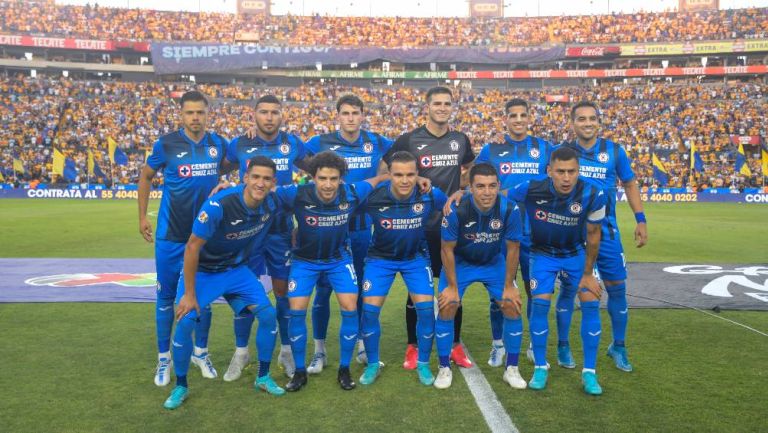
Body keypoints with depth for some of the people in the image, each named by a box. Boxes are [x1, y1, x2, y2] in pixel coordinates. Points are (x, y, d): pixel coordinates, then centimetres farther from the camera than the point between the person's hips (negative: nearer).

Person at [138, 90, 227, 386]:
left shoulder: (218, 143, -2)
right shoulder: (166, 144, -8)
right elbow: (146, 177, 6)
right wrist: (142, 216, 5)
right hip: (171, 235, -2)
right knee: (166, 296, 6)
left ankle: (201, 352, 29)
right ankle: (164, 359, 21)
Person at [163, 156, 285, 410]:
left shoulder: (272, 204, -16)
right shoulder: (219, 205, -33)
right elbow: (192, 248, -25)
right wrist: (189, 294, -20)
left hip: (237, 270, 5)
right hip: (202, 271, -4)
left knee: (268, 315, -5)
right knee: (185, 323, -16)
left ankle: (263, 378, 16)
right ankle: (180, 387, 9)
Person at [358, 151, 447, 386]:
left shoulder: (430, 195, -21)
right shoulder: (373, 196, -25)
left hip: (416, 257, 1)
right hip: (381, 258, -1)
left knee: (426, 309, -6)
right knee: (369, 310, -6)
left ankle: (423, 364, 16)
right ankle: (373, 364, 16)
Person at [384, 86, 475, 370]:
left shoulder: (461, 140, 7)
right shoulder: (409, 140, -5)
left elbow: (469, 169, 24)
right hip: (419, 225, -3)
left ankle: (455, 346, 23)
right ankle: (413, 347, 19)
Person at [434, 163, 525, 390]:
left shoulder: (510, 210, -27)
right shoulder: (456, 210, -31)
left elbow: (512, 249, -12)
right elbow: (447, 249, -17)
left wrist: (509, 286, -8)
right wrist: (452, 286, -13)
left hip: (494, 262, 2)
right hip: (459, 262, -1)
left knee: (512, 307, -7)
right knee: (446, 308, -12)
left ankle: (511, 369, 12)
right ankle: (444, 368, 8)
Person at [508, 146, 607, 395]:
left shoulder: (593, 195, -27)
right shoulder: (531, 190, -29)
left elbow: (593, 236, -11)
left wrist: (588, 273, -4)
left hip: (577, 253, 1)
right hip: (543, 253, -1)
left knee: (591, 304, -9)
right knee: (540, 304, -14)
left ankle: (589, 372, 7)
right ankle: (540, 368, 6)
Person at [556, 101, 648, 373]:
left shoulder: (614, 151, 1)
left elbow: (629, 185, 11)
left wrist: (640, 220, 6)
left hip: (606, 230, 2)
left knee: (616, 287, 5)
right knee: (568, 288, 6)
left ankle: (618, 347, 25)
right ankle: (563, 346, 21)